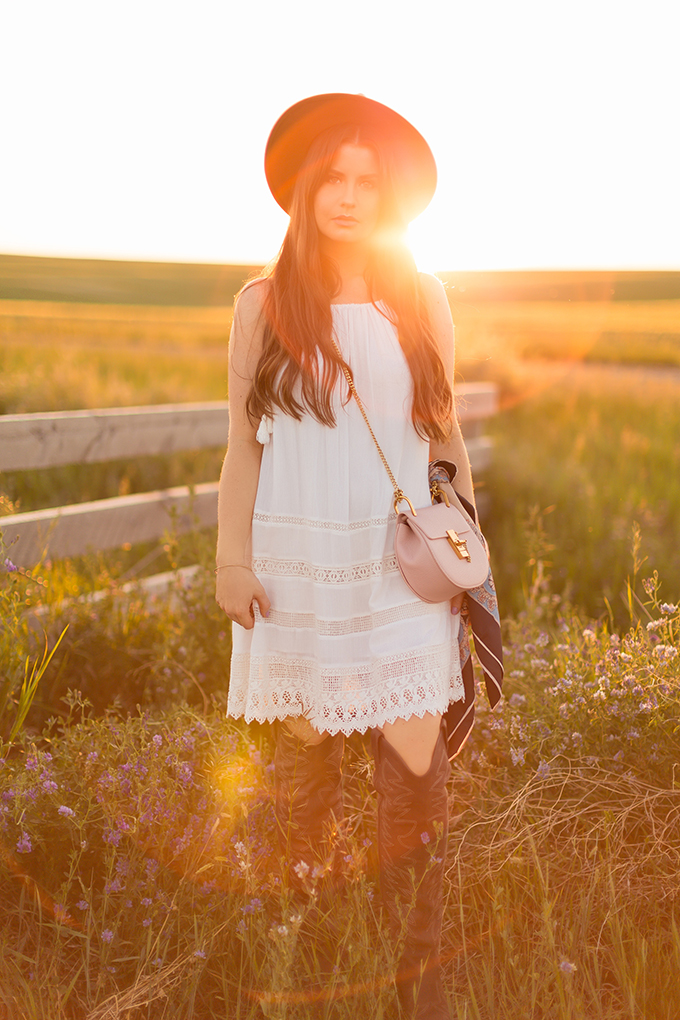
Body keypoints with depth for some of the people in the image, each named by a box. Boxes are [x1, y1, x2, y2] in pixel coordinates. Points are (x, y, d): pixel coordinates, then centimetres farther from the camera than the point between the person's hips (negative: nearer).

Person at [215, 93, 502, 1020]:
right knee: (306, 744, 8)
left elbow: (447, 436, 12)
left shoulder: (423, 301, 7)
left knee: (416, 770, -2)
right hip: (299, 561, 0)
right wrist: (232, 559, -1)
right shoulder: (264, 304, 3)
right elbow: (243, 443, 4)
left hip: (405, 562, 1)